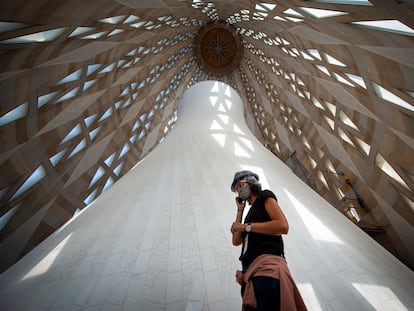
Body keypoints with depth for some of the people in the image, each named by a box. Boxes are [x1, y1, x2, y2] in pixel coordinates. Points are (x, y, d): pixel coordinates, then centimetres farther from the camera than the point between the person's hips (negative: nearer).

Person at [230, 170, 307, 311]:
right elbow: (236, 241, 19)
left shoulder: (265, 196, 7)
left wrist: (246, 226, -8)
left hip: (266, 264, -8)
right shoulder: (251, 211, 28)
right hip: (250, 269, 8)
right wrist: (240, 210, 21)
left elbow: (283, 226, -11)